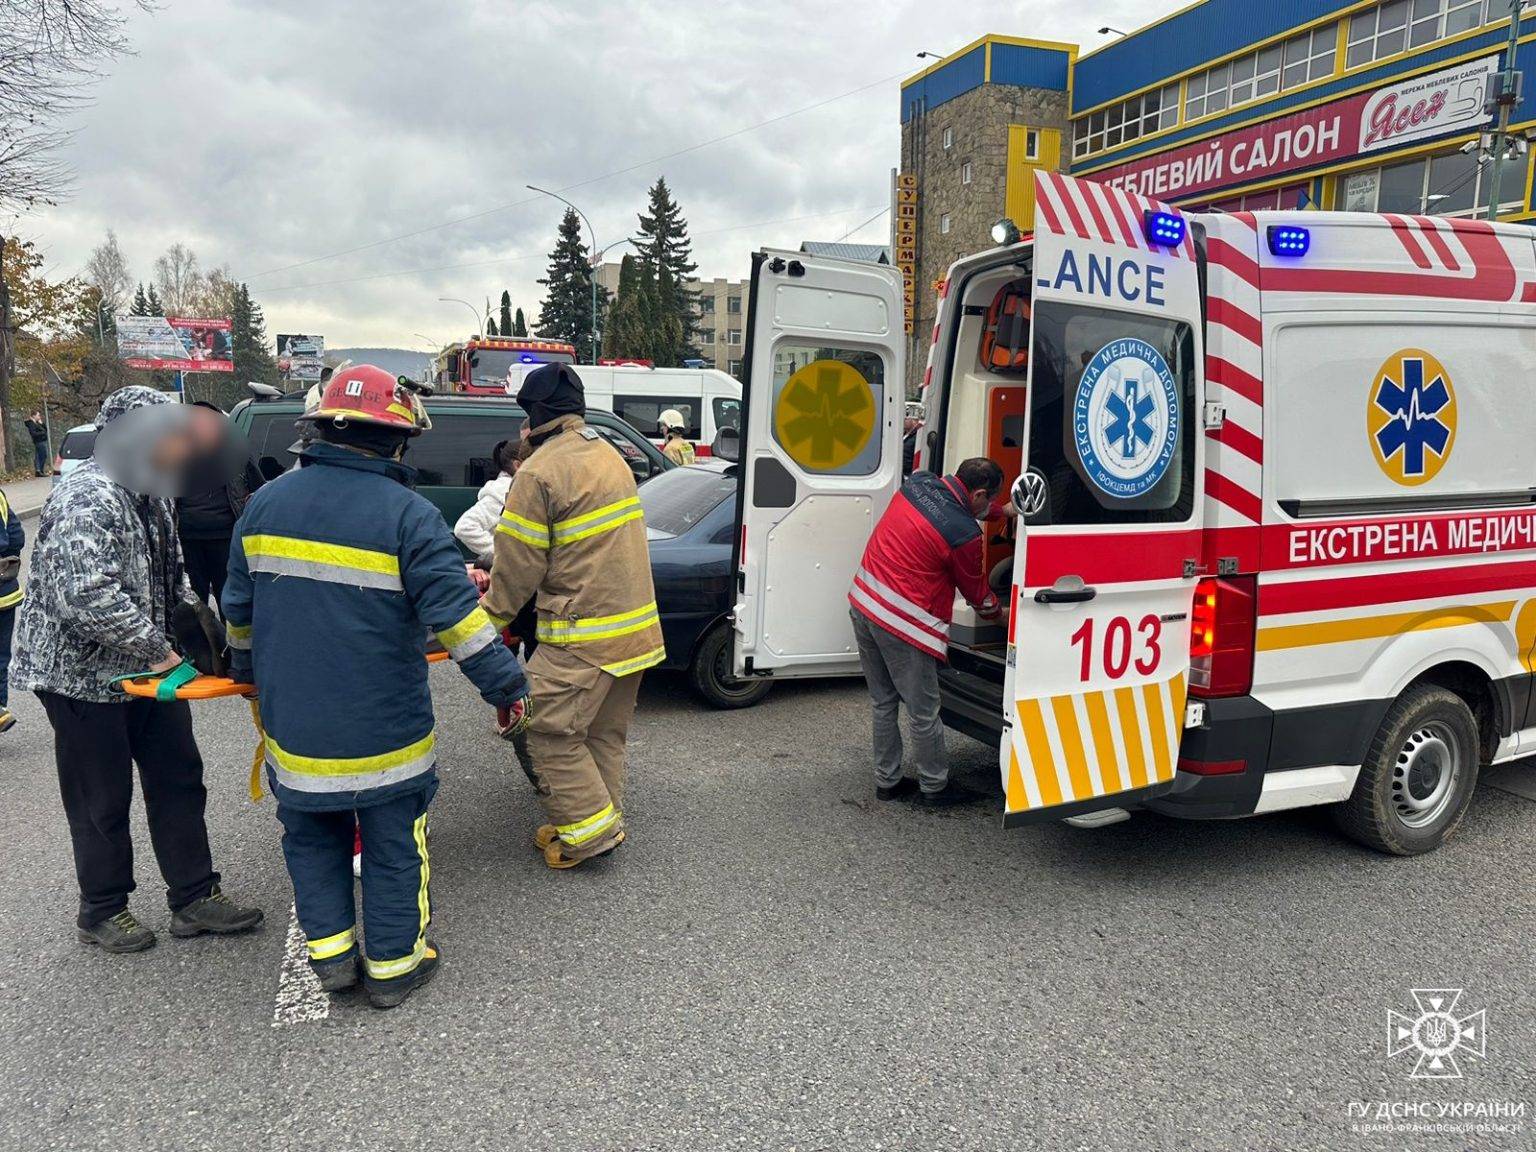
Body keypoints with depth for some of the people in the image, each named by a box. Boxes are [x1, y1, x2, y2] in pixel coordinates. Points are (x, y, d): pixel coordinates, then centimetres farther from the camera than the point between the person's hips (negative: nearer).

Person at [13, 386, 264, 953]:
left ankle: (195, 898, 22)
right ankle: (101, 913, 25)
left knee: (178, 779, 12)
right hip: (84, 676, -9)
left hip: (145, 667, 9)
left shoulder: (151, 492, 8)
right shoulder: (89, 498, -23)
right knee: (103, 801, 6)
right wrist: (156, 646, -25)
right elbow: (85, 597, -32)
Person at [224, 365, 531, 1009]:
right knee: (393, 847, 12)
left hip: (293, 725, 5)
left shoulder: (266, 503, 2)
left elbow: (238, 605, 13)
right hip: (384, 730, -4)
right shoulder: (406, 514, -16)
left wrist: (247, 669, 30)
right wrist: (506, 685, -9)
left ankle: (330, 952, 28)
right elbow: (456, 614, -19)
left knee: (312, 836, 23)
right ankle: (392, 966, 23)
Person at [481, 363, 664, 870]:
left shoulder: (540, 471, -14)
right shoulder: (608, 454, 14)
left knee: (550, 732, 1)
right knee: (604, 733, 18)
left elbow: (519, 563, -12)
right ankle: (604, 820, 27)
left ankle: (591, 829, 4)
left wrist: (492, 618, 4)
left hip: (584, 633, -9)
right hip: (636, 625, 9)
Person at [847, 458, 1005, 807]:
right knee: (923, 712, 9)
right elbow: (976, 590, 3)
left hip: (862, 603, 8)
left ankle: (887, 781, 31)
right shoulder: (964, 534, -16)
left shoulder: (918, 483, 3)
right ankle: (934, 788, 25)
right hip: (902, 623, -8)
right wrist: (999, 614, 23)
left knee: (884, 703, 20)